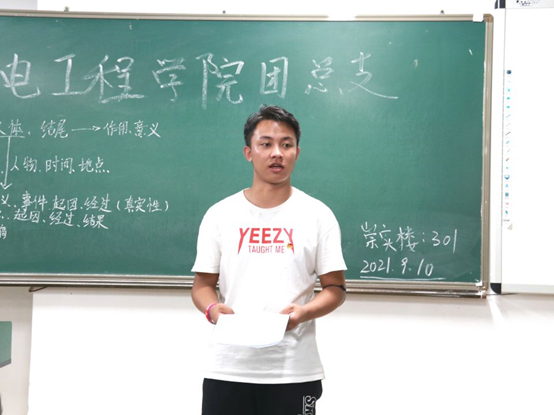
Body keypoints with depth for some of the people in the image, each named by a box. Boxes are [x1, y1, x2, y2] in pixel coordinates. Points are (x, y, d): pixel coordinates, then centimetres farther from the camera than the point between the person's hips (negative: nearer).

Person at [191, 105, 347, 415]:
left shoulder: (318, 215, 1)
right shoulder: (219, 215, 4)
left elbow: (336, 289, 2)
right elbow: (203, 284, 8)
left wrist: (303, 312, -17)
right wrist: (213, 309, -14)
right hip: (228, 369, 1)